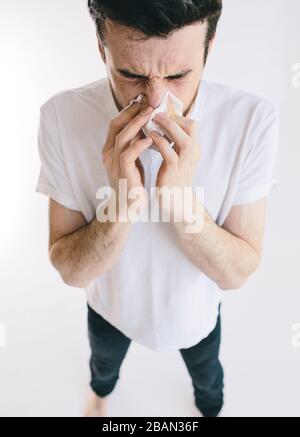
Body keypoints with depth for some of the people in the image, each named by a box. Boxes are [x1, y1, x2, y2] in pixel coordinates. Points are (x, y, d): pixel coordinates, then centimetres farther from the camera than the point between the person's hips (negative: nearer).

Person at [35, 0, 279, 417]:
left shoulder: (253, 119, -29)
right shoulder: (63, 116, -28)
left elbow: (237, 273, -24)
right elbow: (71, 271, -24)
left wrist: (180, 199, -42)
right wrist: (122, 203, -43)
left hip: (196, 309, 0)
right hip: (110, 303, 1)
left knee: (207, 375, 33)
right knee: (104, 362, 36)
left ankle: (209, 407, 72)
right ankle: (102, 389, 75)